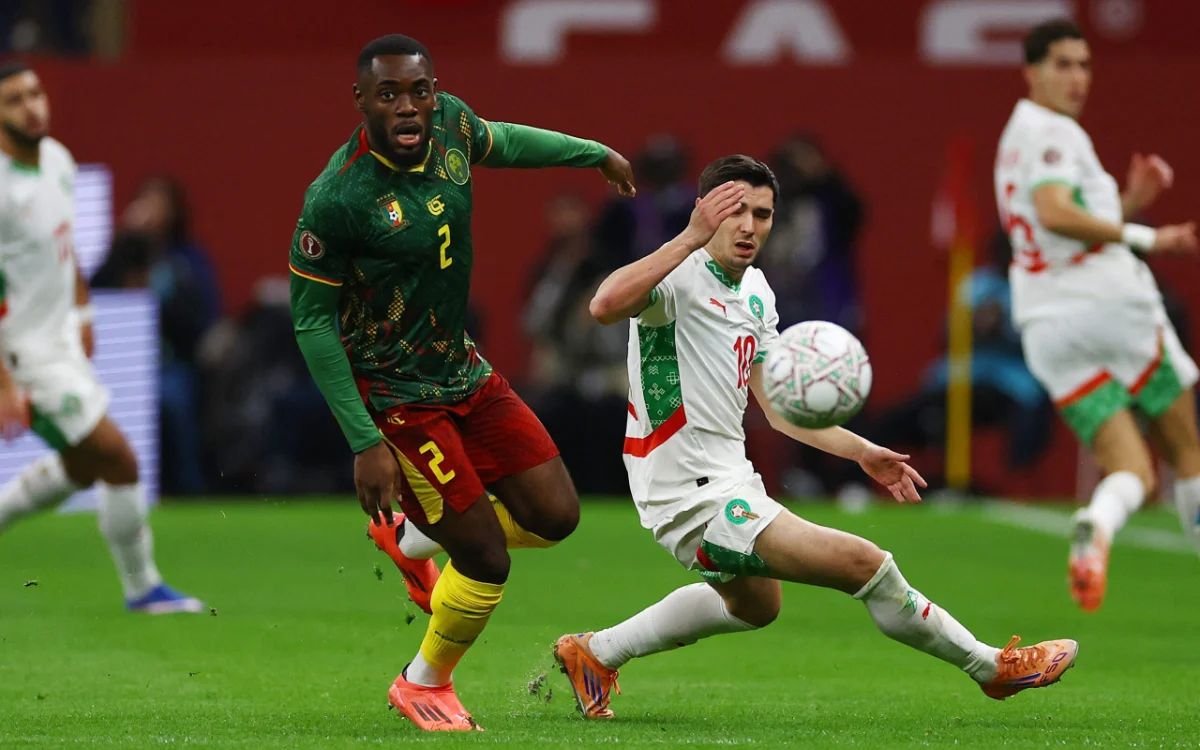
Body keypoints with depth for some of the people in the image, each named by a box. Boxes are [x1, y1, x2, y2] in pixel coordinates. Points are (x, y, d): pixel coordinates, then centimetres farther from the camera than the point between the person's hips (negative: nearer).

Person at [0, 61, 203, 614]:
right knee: (118, 461, -6)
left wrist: (81, 312, 21)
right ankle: (142, 587, 11)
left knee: (81, 466, 19)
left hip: (60, 337, 9)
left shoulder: (57, 159, 2)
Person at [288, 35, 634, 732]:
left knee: (556, 515, 6)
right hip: (395, 398, -7)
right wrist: (365, 443, -20)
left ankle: (410, 540, 30)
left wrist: (598, 153, 31)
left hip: (464, 372, 7)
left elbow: (502, 141, 18)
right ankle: (424, 685, 23)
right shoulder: (336, 198, -26)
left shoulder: (451, 122, -8)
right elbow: (311, 320, -18)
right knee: (487, 559, -5)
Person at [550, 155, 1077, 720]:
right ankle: (991, 667, 2)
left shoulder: (754, 291, 10)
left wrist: (861, 451, 13)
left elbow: (776, 405, 18)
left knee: (755, 605, 37)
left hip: (727, 477, 11)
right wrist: (691, 238, -42)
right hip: (695, 499, -11)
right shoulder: (681, 276, -18)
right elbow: (606, 305, -40)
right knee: (864, 563, -15)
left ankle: (595, 653, 45)